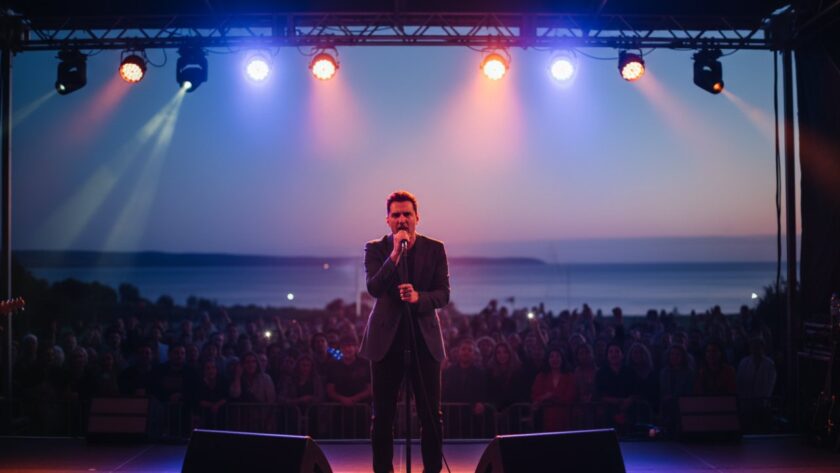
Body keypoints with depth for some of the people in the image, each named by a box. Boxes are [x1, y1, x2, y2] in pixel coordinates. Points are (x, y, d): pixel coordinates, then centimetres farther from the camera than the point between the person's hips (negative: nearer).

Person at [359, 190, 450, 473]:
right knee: (382, 415, 6)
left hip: (424, 337, 1)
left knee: (431, 415, 3)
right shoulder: (375, 248, 2)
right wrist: (395, 254, -20)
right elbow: (373, 288, -13)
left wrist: (418, 297, -22)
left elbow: (443, 294, -2)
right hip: (386, 337, 0)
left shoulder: (434, 249, 4)